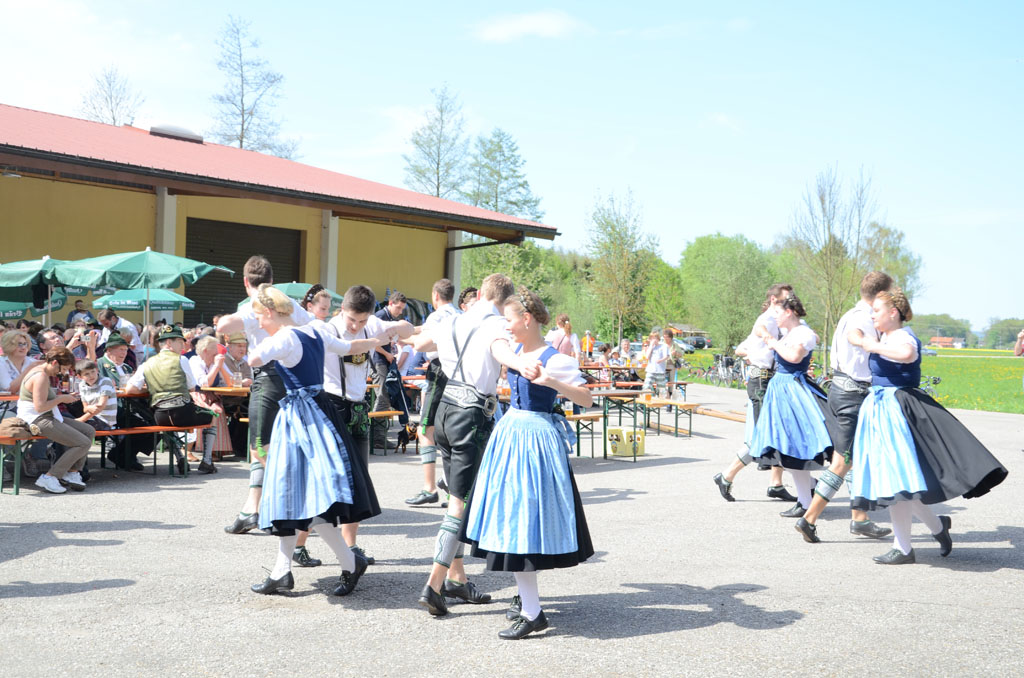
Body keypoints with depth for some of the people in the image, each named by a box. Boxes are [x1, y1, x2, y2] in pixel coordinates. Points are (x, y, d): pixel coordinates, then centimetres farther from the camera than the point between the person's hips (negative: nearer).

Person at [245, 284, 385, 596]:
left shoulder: (284, 338, -13)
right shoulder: (314, 334, 11)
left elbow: (254, 360, -30)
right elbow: (350, 346, 24)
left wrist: (265, 342, -9)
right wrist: (381, 340, 41)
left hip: (299, 416, -9)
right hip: (319, 411, 9)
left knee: (303, 497, -8)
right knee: (293, 496, 11)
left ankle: (351, 563, -3)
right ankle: (282, 572, 15)